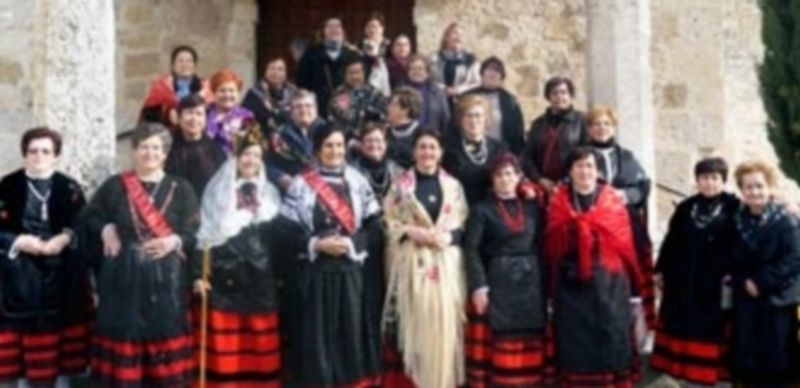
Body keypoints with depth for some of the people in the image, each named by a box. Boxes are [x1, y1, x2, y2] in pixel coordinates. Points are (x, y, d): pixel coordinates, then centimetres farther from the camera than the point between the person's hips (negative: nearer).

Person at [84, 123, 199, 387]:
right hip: (124, 277, 0)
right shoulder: (115, 186, 6)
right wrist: (105, 229, -4)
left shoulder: (181, 189, 4)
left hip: (166, 278, 0)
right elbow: (89, 217, 14)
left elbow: (195, 232, 0)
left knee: (165, 332, 2)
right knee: (124, 332, 2)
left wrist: (175, 241, -18)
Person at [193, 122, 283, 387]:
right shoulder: (218, 190, 2)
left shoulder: (269, 193, 12)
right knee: (225, 347, 0)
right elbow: (204, 235, -1)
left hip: (260, 277, 3)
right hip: (225, 276, -3)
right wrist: (198, 274, -8)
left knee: (261, 345, 5)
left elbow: (276, 236, 13)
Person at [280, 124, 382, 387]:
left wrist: (351, 243, -12)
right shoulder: (301, 185, 0)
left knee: (353, 334, 4)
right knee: (318, 336, 2)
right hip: (316, 274, -1)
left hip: (352, 273, 1)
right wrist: (316, 244, -15)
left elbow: (375, 226, 3)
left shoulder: (358, 182, 4)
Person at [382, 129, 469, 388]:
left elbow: (462, 224, 9)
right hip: (412, 261, -2)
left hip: (446, 263, 2)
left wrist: (447, 236, -10)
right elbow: (388, 222, 1)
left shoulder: (453, 186, 11)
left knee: (444, 320, 2)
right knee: (413, 320, -4)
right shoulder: (400, 185, 5)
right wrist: (412, 231, -14)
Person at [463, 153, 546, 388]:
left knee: (529, 347, 6)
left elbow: (541, 247, 11)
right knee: (497, 345, -3)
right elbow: (471, 249, -8)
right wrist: (478, 285, -18)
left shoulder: (532, 208, 12)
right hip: (498, 282, -4)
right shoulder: (482, 210, 0)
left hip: (530, 283, 4)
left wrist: (544, 284, 4)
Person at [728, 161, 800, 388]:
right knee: (747, 358, 9)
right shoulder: (738, 221, 5)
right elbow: (733, 260, 9)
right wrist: (743, 282, -8)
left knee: (776, 360, 2)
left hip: (776, 301, -4)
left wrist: (762, 282, -17)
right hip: (745, 300, 5)